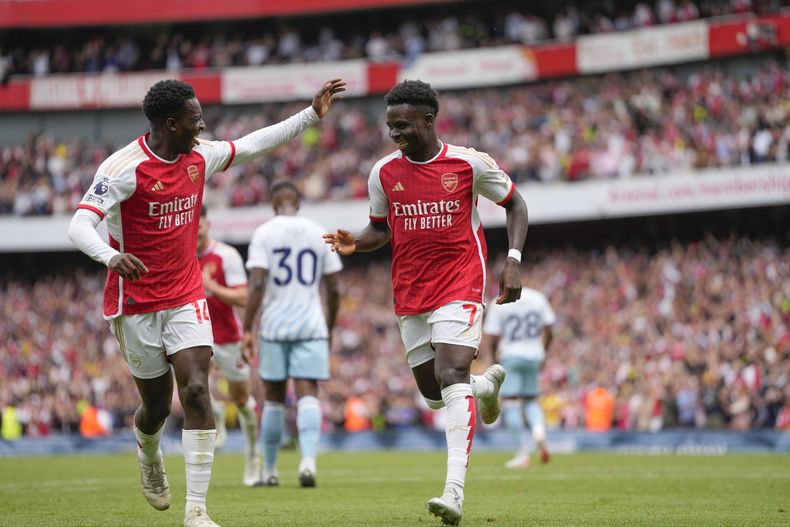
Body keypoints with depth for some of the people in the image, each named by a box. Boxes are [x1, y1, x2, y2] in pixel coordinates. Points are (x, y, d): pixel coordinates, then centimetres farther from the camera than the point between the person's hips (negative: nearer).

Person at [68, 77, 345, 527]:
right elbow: (80, 226, -24)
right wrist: (111, 256, -45)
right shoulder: (124, 168, -17)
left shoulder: (200, 157, 2)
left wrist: (311, 114, 20)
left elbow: (252, 145, 20)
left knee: (196, 391, -15)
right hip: (136, 303, -4)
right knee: (157, 405, 7)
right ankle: (149, 455, 46)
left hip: (186, 297, 4)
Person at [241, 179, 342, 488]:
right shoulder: (319, 234, 6)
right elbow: (334, 289, 7)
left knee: (273, 398, 10)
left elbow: (257, 285, -12)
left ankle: (269, 470, 18)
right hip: (311, 325, 1)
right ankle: (308, 458, -28)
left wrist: (247, 330, -9)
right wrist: (330, 329, 20)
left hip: (274, 326, -1)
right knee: (307, 394, -5)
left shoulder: (264, 233, -2)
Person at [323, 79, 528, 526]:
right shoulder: (384, 172, 2)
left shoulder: (469, 163, -7)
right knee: (433, 393, 8)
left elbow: (515, 204, 5)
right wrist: (355, 242, -9)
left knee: (451, 375, -23)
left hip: (460, 284, -5)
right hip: (410, 293, 5)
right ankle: (487, 385, 45)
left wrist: (513, 262, -7)